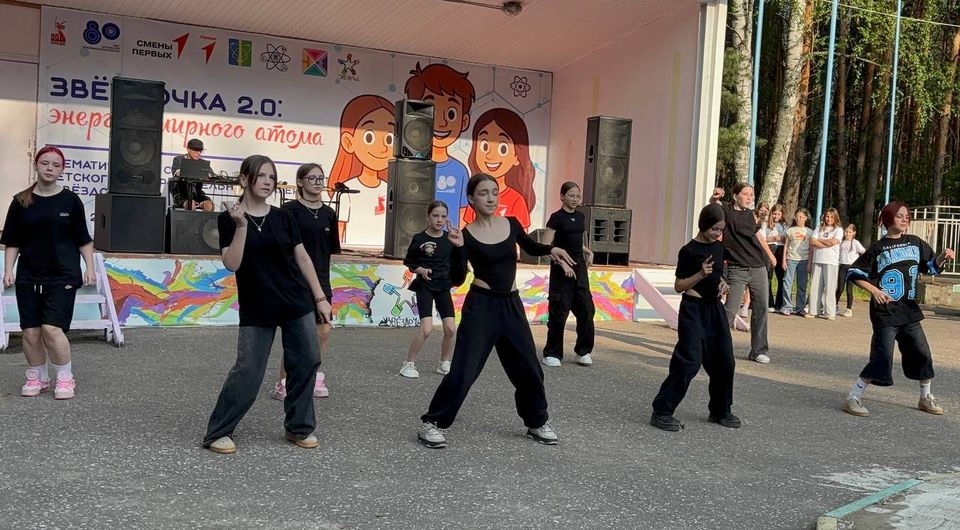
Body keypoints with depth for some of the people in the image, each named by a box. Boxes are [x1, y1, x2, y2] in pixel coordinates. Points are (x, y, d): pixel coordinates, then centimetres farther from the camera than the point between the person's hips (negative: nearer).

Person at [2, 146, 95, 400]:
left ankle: (65, 378, 5)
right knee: (31, 332, 3)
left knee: (52, 329, -12)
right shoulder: (21, 202, 4)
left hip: (62, 276, -2)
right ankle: (37, 378, 21)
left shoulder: (70, 200, 0)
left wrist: (90, 268, -2)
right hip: (29, 277, 3)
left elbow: (84, 240, 4)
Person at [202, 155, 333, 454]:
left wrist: (320, 297, 8)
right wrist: (241, 225, -23)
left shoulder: (283, 217, 5)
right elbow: (232, 264, -14)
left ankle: (299, 427, 21)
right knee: (248, 372, -7)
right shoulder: (229, 219, -4)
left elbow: (302, 258, 9)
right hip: (256, 309, -4)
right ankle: (218, 432, 8)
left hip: (297, 303, 4)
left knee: (306, 363, 4)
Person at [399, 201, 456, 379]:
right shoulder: (419, 239, -6)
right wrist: (421, 270, -16)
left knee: (451, 329, -3)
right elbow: (410, 265, 2)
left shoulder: (450, 239, 4)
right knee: (426, 328, -17)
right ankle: (409, 364, 0)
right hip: (425, 286, -4)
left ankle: (444, 364, 18)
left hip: (443, 287, 4)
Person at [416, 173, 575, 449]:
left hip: (512, 305, 5)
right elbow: (457, 280, -16)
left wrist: (551, 249, 2)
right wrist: (458, 248, -29)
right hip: (480, 306, -5)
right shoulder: (466, 235, -9)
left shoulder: (511, 224, 3)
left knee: (529, 368, 12)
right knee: (463, 370, -8)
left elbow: (531, 247, 22)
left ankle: (537, 422, 31)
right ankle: (431, 423, 5)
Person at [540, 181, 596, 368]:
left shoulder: (580, 217, 11)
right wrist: (563, 263, -20)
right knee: (559, 312, -3)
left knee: (586, 309, 2)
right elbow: (545, 246, -13)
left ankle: (583, 351, 13)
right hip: (561, 269, -6)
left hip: (579, 267, 6)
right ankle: (552, 354, 8)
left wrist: (588, 251, 8)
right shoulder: (556, 218, -8)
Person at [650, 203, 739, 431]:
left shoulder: (718, 247, 9)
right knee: (689, 361, -13)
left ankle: (720, 411, 25)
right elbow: (679, 286, -9)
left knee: (724, 361, 9)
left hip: (715, 308, 7)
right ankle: (662, 411, -6)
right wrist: (700, 274, -23)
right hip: (693, 309, -7)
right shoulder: (689, 251, -10)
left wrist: (722, 283, 3)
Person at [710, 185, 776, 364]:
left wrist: (770, 254, 35)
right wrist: (715, 198, -46)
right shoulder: (726, 211, -5)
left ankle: (759, 350, 16)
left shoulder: (749, 214, 13)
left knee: (760, 309, 6)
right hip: (737, 270, -6)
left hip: (758, 268, 6)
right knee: (730, 311, -9)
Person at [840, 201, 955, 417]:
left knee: (923, 354, 11)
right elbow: (855, 273, -6)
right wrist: (874, 290, -16)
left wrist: (944, 257, -3)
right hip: (885, 312, -6)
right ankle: (852, 398, -4)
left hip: (909, 311, 6)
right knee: (882, 358, -11)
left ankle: (926, 398, 31)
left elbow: (932, 266, 17)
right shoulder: (878, 248, -6)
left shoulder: (915, 243, 8)